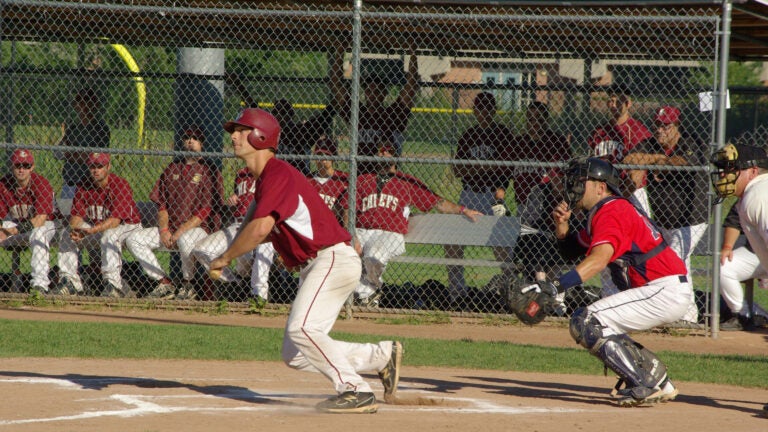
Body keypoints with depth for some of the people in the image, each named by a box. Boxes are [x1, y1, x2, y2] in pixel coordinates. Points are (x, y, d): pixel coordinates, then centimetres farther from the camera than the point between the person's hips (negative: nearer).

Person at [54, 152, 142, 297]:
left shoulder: (120, 186, -21)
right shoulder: (84, 188, -2)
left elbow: (115, 219, -30)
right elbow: (76, 215, -9)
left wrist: (91, 231, -41)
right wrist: (76, 229, -33)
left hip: (127, 226, -6)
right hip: (95, 227, 6)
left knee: (109, 235, -38)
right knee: (66, 234, -10)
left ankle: (113, 284, -37)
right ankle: (70, 281, -11)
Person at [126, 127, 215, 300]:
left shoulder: (207, 171, -3)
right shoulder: (172, 168, 15)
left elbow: (206, 210, -11)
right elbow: (161, 203, 13)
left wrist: (181, 231, -18)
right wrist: (164, 229, -5)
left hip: (198, 228, -6)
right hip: (170, 228, 6)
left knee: (185, 240, -40)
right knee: (134, 239, -10)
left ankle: (188, 285, -15)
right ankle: (165, 284, -8)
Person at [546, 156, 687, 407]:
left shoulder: (611, 212, -13)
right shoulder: (602, 212, 19)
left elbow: (599, 259, -31)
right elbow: (572, 250, 28)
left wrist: (557, 286, -40)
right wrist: (561, 225, 8)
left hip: (665, 292, -11)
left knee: (586, 323, -15)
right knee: (599, 325, 22)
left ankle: (645, 386, -16)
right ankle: (660, 384, 20)